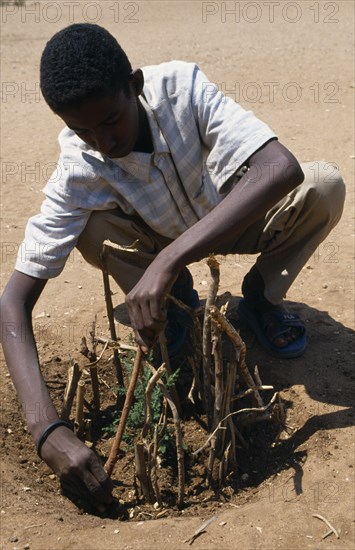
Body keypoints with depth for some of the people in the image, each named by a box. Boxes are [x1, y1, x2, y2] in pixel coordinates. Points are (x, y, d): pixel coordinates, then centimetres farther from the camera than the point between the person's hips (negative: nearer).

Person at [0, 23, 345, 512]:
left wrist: (169, 259, -55)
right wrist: (46, 428, -47)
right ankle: (176, 301, 1)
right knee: (92, 231, -29)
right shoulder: (78, 173, -29)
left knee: (324, 186, -27)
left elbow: (283, 169, -45)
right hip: (160, 240, 1)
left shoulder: (181, 87, -31)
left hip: (234, 220, -1)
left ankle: (260, 298, -2)